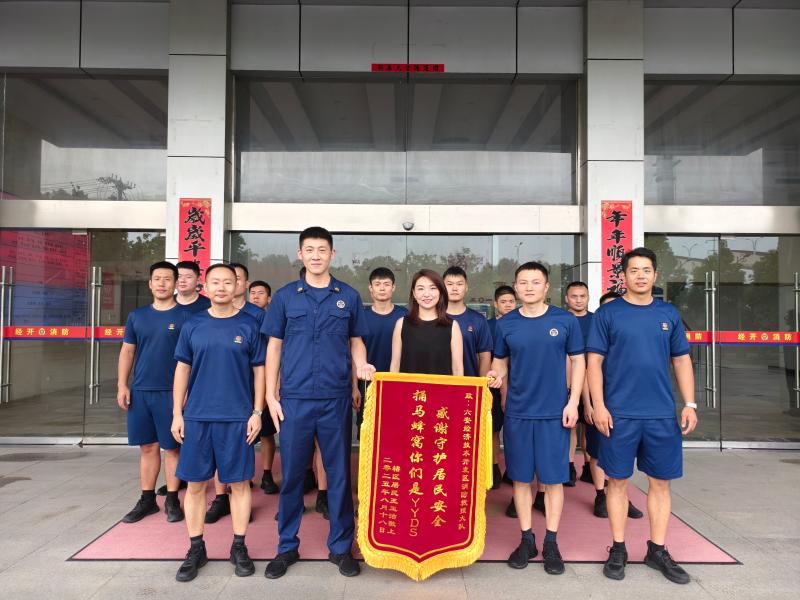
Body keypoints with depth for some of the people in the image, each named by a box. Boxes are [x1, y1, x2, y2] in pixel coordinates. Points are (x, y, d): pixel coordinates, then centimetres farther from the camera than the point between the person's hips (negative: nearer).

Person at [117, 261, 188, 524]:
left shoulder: (185, 316, -2)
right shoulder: (137, 316, 10)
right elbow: (127, 351, 12)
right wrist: (122, 385, 4)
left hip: (171, 392, -3)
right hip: (140, 391, 4)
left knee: (171, 447, 4)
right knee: (147, 446, 11)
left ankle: (172, 500, 15)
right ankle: (147, 499, 22)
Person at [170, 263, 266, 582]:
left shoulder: (249, 325, 1)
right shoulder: (193, 325, 6)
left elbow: (259, 370, 2)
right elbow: (182, 369, 8)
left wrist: (257, 412, -4)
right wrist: (177, 414, 4)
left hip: (237, 418, -2)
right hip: (196, 416, 2)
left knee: (239, 483, 6)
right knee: (195, 484, 8)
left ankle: (239, 546, 21)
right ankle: (196, 549, 24)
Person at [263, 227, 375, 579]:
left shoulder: (349, 296, 5)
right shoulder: (285, 296, 5)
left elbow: (356, 341, 11)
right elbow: (274, 346, 6)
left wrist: (361, 365, -10)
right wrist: (270, 396, 1)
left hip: (336, 399, 0)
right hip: (294, 399, 0)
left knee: (339, 474, 8)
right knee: (291, 474, 9)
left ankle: (341, 547, 24)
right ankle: (287, 547, 26)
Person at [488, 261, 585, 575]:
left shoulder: (565, 320, -1)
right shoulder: (505, 324, 3)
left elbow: (578, 361, 3)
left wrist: (573, 402, -5)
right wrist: (496, 375, -12)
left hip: (555, 412, -1)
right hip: (517, 412, 2)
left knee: (553, 478, 6)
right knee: (521, 478, 9)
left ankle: (551, 543, 21)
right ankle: (526, 540, 24)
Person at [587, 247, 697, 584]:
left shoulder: (669, 314, 9)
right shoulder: (607, 314, -1)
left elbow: (681, 360, 12)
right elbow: (594, 361, -3)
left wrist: (690, 404, 3)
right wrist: (598, 405, -10)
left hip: (662, 414, 3)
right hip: (619, 414, -3)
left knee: (660, 482, 10)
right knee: (618, 481, 6)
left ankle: (657, 551, 25)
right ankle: (618, 550, 20)